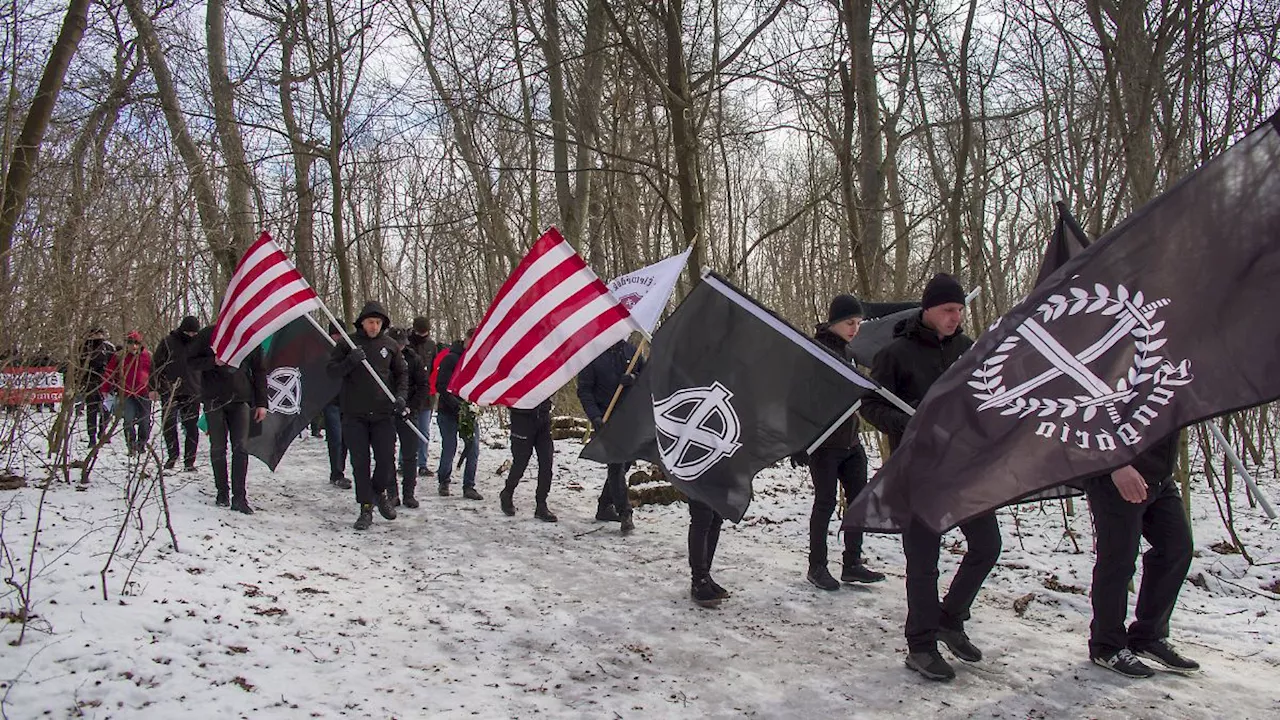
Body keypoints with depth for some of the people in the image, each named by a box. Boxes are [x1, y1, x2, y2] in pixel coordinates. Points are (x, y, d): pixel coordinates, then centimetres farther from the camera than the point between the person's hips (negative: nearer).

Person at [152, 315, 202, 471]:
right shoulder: (168, 342, 1)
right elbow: (156, 364, 4)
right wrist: (155, 387, 0)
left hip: (192, 393, 1)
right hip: (169, 392, -1)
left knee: (192, 427, 1)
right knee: (169, 425, -2)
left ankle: (189, 461, 9)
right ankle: (172, 456, 16)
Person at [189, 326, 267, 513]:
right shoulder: (207, 335, 1)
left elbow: (259, 371, 8)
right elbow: (192, 362, 3)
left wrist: (261, 403, 4)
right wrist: (213, 362, -17)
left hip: (241, 399, 0)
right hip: (214, 400, 0)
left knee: (240, 447, -8)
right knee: (218, 448, 6)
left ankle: (239, 497, -7)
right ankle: (222, 492, 19)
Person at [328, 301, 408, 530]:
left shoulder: (390, 345, 7)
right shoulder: (349, 343, 3)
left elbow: (402, 373, 14)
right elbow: (332, 370, 0)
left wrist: (401, 396, -2)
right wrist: (350, 361, -19)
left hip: (383, 413, 1)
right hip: (354, 414, -1)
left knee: (386, 459, 0)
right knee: (360, 463, 1)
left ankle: (380, 492, 28)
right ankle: (366, 507, 10)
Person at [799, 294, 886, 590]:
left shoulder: (847, 350, 11)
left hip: (850, 441, 8)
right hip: (824, 442, -7)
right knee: (826, 502, -1)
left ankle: (852, 565, 16)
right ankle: (817, 567, 11)